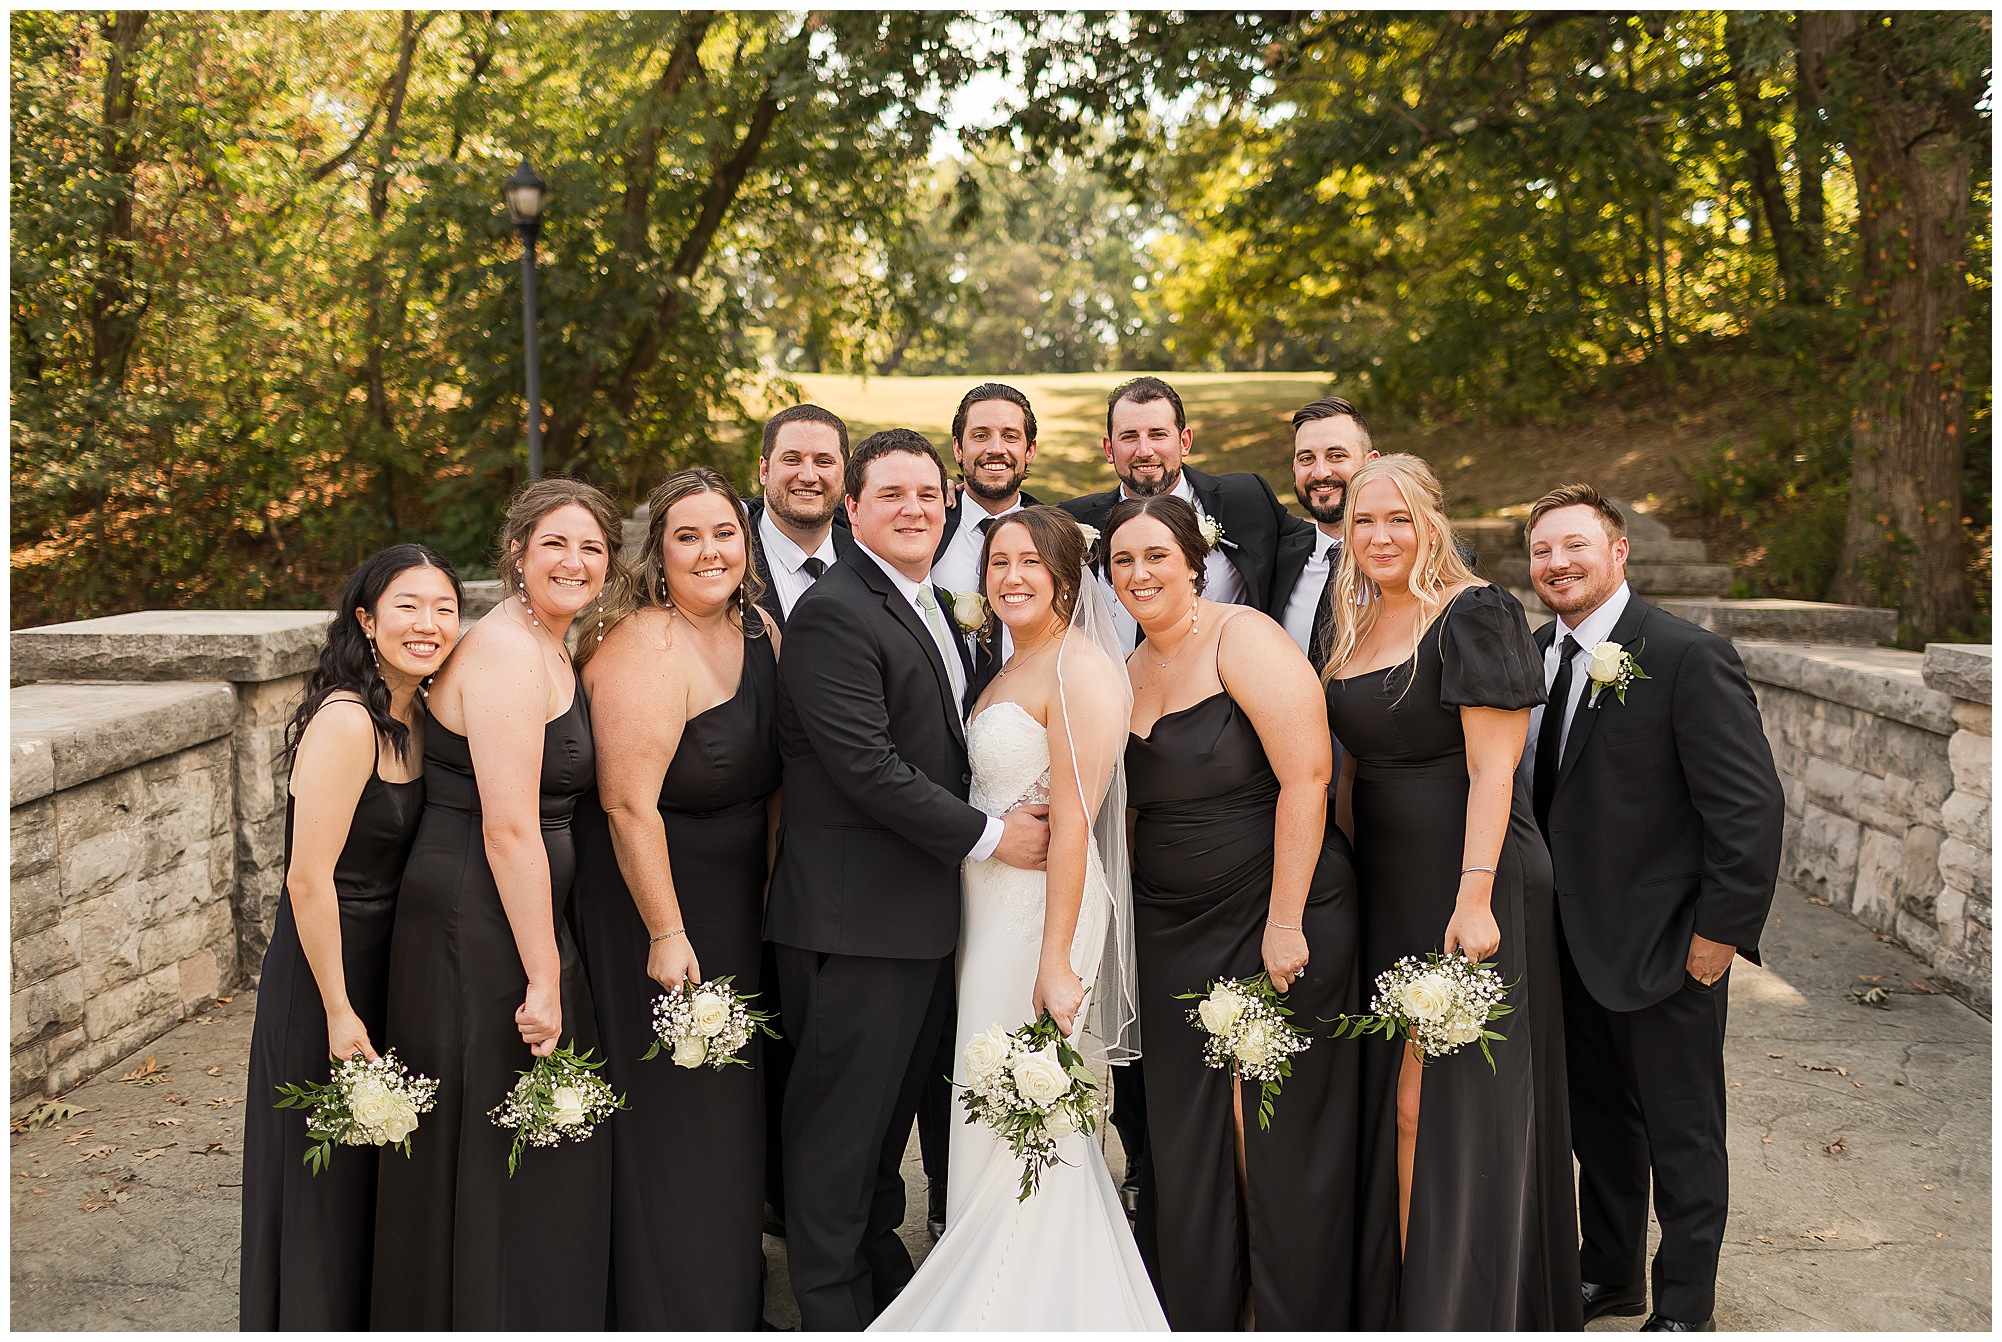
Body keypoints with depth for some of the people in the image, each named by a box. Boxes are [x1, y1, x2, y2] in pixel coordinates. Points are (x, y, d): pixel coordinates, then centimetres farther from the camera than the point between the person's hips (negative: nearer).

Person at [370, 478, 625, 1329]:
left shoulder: (550, 652, 13)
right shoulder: (506, 652, -17)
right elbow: (509, 829, -22)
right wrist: (543, 978, -20)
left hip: (509, 914, 10)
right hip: (477, 930, -10)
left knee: (543, 1145, 18)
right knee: (487, 1154, 2)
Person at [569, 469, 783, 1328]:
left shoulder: (760, 635, 4)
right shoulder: (647, 651, -23)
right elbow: (629, 804, -25)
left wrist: (773, 893, 8)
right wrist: (665, 933, -22)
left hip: (736, 909, 8)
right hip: (650, 906, -8)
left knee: (729, 1104, 20)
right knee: (668, 1118, 3)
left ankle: (728, 1292, 38)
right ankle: (669, 1312, 22)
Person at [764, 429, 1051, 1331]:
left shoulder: (935, 608, 15)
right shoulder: (835, 612, -15)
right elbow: (866, 766, -22)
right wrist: (988, 836, -16)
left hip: (924, 912, 9)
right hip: (852, 911, -9)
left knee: (893, 1109, 20)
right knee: (841, 1117, 3)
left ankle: (881, 1274, 35)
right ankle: (833, 1307, 19)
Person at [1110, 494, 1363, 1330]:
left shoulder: (1242, 641, -10)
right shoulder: (1127, 673, 11)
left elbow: (1306, 776, -17)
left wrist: (1285, 922, -19)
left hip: (1275, 921, -6)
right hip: (1172, 933, 6)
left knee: (1280, 1133, 3)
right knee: (1187, 1138, 11)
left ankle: (1298, 1322, 19)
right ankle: (1200, 1320, 24)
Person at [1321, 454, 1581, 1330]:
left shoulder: (1472, 614, -11)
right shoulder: (1357, 626, 13)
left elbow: (1492, 768, -16)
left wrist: (1475, 898, -22)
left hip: (1464, 882, -7)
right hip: (1383, 891, 7)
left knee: (1443, 1098, -2)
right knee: (1390, 1099, 11)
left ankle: (1461, 1311, 12)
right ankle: (1393, 1298, 24)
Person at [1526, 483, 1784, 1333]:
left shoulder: (1689, 658, -18)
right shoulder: (1533, 653, 3)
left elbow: (1752, 808, -17)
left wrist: (1720, 934, -17)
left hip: (1662, 946, -6)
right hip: (1572, 942, 6)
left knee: (1682, 1136, 10)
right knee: (1598, 1120, 21)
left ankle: (1685, 1309, 27)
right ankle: (1609, 1275, 39)